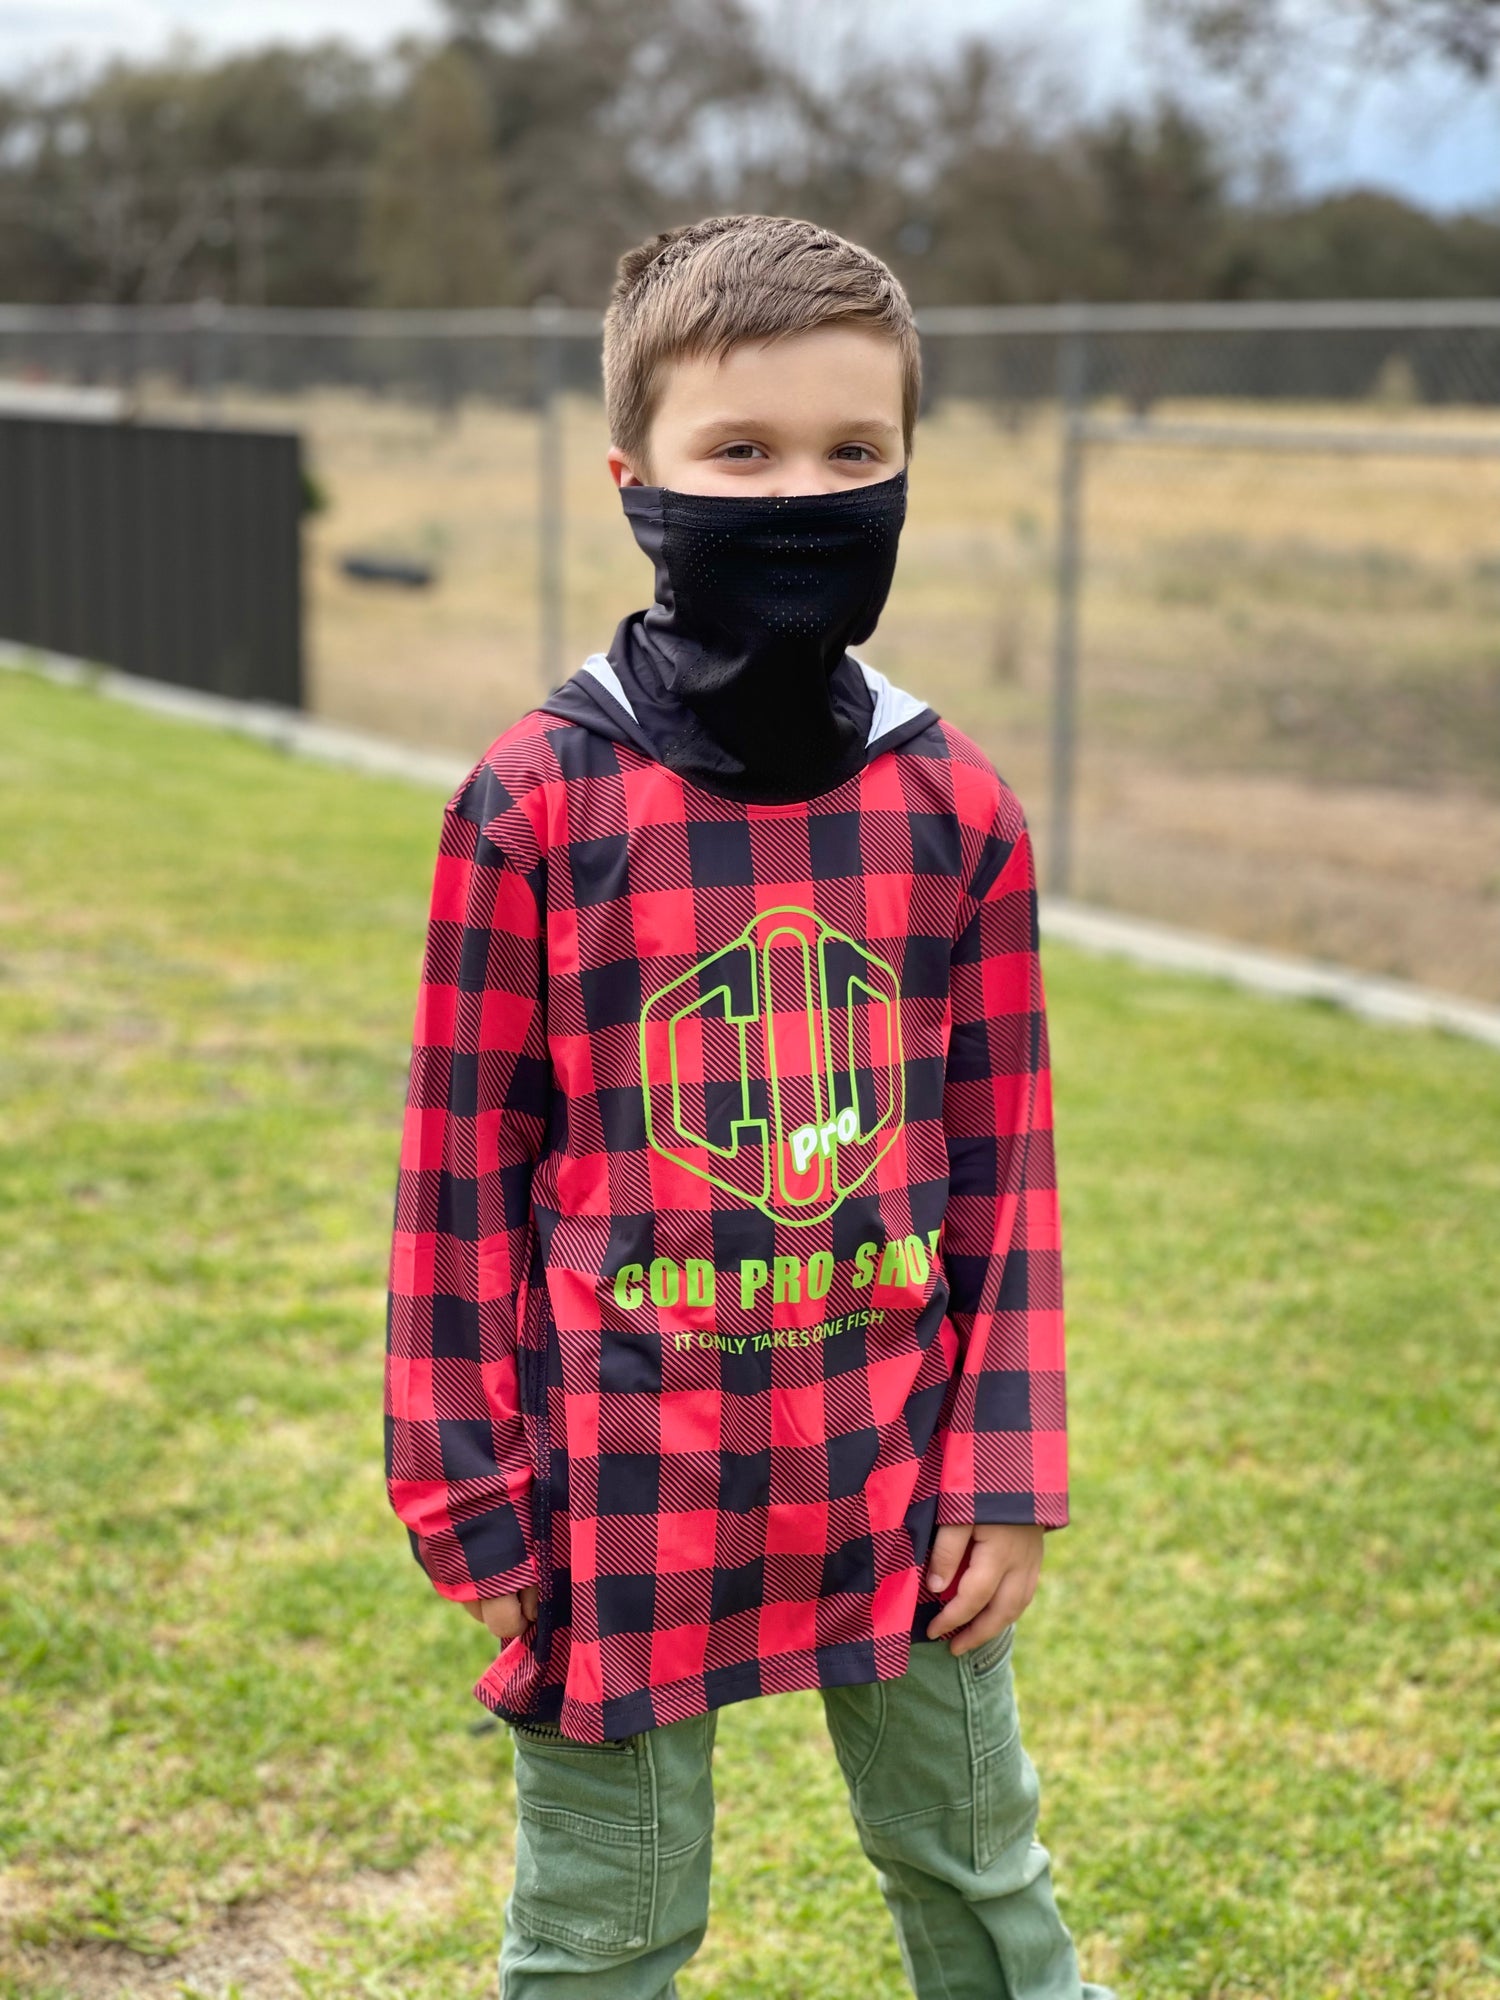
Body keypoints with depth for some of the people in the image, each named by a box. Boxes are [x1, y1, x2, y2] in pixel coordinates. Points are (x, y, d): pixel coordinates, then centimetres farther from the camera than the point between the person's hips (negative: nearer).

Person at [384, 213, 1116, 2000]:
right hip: (625, 1491, -2)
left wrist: (1009, 1468, 2)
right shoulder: (535, 808, -11)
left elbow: (1003, 1157, 4)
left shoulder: (957, 809, -3)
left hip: (896, 1469, 3)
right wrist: (472, 1501, -3)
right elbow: (462, 1170, -5)